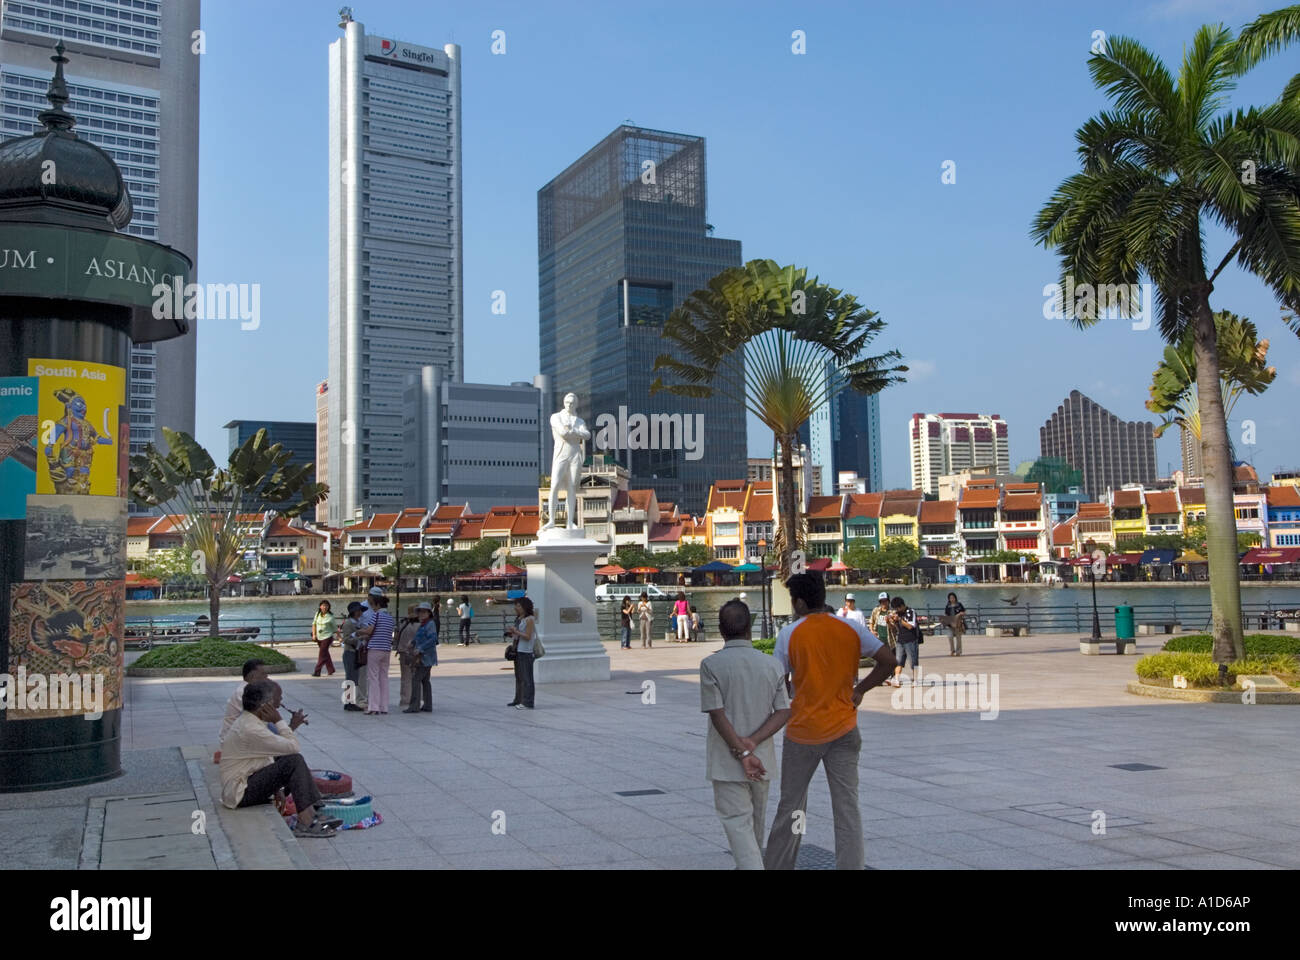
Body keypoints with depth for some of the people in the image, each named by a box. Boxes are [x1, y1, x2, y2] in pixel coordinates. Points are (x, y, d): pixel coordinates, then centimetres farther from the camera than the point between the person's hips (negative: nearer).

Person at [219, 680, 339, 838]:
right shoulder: (250, 729, -22)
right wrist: (279, 721, -13)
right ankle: (306, 823, -22)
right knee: (294, 761, -20)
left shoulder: (247, 720, 10)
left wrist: (291, 726, 13)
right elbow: (294, 747, -22)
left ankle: (312, 816, -6)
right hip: (240, 794, -11)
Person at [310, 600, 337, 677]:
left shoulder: (330, 617, -9)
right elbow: (314, 624, 13)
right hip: (319, 637, 5)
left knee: (322, 654, -9)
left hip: (327, 637, -5)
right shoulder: (317, 614, 2)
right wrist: (314, 634, 3)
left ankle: (317, 671, -7)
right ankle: (331, 670, 26)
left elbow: (335, 628, -2)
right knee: (325, 654, 14)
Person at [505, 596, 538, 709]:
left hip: (526, 652, -9)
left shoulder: (529, 620, -11)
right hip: (518, 651, 9)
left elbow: (528, 636, -16)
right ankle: (519, 700, 23)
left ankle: (527, 702, -7)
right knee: (518, 677, 14)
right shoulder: (519, 619, 15)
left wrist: (516, 632, -18)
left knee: (526, 677, -8)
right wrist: (511, 633, 4)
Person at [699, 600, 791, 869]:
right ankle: (750, 864, 39)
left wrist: (742, 753, -15)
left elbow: (717, 714, -16)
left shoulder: (711, 664, -12)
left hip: (727, 762, -4)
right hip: (763, 760, 4)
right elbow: (784, 712, -6)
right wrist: (752, 743, -13)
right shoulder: (772, 665, -1)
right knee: (756, 822, 21)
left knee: (738, 822, -3)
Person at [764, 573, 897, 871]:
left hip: (802, 731, -1)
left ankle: (777, 865, 24)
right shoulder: (851, 629, -1)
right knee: (848, 808, 4)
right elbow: (888, 660, -5)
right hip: (843, 731, 1)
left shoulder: (790, 633, -7)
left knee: (790, 806, 13)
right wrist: (860, 690, 4)